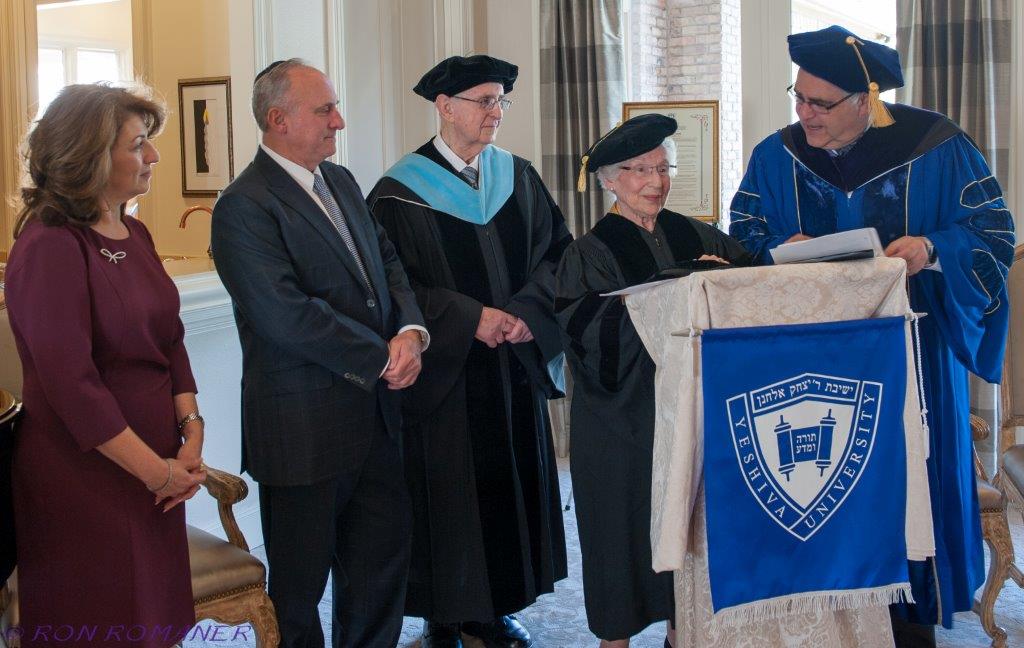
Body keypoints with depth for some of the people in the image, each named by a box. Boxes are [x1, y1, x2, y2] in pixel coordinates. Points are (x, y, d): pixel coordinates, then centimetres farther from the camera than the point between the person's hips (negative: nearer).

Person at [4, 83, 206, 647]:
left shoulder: (134, 235, 9)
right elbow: (70, 384, -22)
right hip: (85, 479, -7)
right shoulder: (49, 247, -17)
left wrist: (191, 430, -3)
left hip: (157, 466, 7)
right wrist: (157, 471, -17)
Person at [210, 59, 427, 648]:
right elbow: (288, 316, -24)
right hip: (305, 429, -8)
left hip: (374, 414, 8)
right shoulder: (245, 207, -17)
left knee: (383, 559, 17)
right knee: (300, 582, 9)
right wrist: (384, 358, -16)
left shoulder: (342, 182, 11)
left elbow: (387, 262, 12)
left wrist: (410, 330, -9)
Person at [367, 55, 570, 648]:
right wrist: (471, 318, -19)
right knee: (449, 495, 2)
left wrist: (527, 311, -12)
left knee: (512, 485, 11)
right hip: (444, 374, -5)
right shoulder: (400, 193, -7)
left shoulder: (519, 178, 8)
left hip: (516, 366, 5)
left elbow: (556, 252, 6)